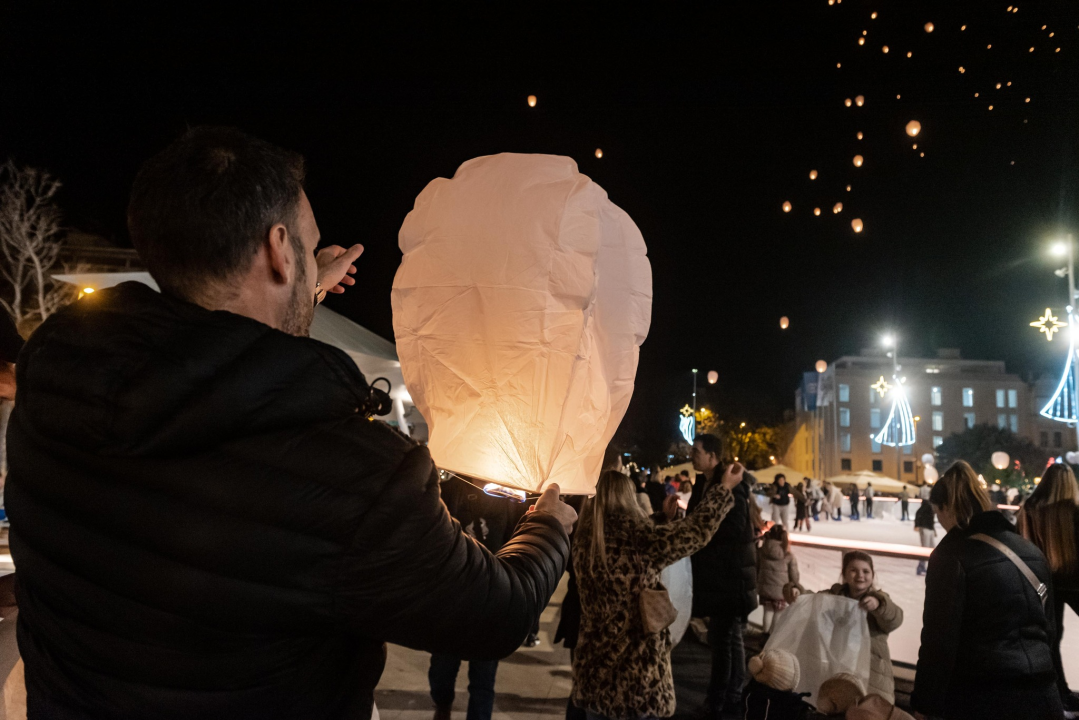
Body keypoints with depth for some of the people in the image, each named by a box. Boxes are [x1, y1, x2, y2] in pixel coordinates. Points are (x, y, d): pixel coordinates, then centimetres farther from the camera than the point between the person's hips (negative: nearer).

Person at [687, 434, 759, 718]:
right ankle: (733, 693, 29)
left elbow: (737, 528, -24)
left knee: (721, 637, -5)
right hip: (716, 570, 9)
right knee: (730, 634, 18)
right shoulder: (703, 483, 10)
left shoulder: (731, 484, -17)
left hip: (730, 571, -9)